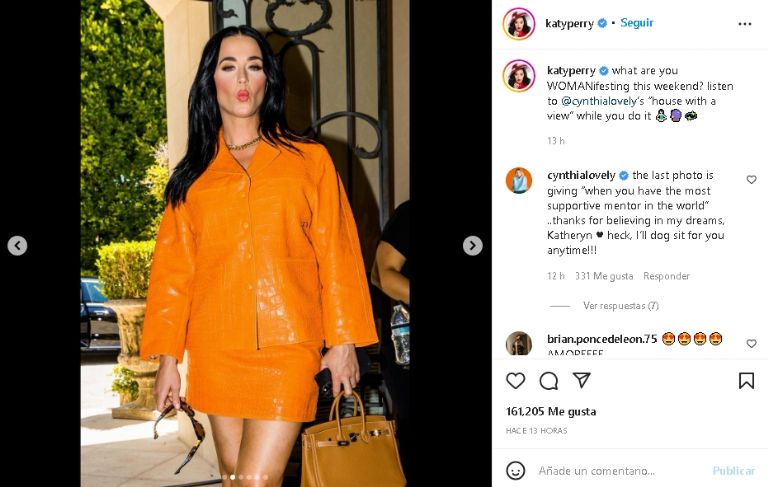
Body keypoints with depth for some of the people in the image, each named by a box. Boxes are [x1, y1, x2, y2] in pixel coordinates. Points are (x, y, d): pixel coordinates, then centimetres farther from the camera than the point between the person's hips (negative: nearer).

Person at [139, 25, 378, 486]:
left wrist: (343, 341, -1)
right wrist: (167, 356, 3)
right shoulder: (193, 176, 10)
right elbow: (174, 268, 8)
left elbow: (336, 254, 3)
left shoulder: (310, 161, 5)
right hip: (216, 352, 3)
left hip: (288, 349, -2)